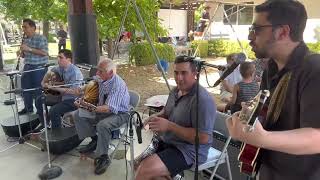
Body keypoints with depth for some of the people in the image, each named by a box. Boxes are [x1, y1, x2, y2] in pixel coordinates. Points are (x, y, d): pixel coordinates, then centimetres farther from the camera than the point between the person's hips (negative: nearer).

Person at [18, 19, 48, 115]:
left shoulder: (41, 38, -10)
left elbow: (44, 53, -20)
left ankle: (40, 111, 13)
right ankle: (28, 107, 32)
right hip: (27, 67, 8)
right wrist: (21, 53, -2)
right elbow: (25, 55, 20)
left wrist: (29, 49, -23)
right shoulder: (25, 39, 11)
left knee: (38, 90, -1)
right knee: (25, 87, 14)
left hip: (39, 68, -7)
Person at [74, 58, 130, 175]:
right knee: (78, 115, 0)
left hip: (119, 114, -8)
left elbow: (110, 108, -34)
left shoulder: (118, 85, -28)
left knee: (102, 125, -36)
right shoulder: (101, 79, -4)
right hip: (102, 109, 8)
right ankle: (94, 140, 10)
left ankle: (103, 157, -15)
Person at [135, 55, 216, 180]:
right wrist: (157, 117, -4)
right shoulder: (175, 91, 4)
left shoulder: (202, 100, -24)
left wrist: (169, 126, -27)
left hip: (189, 150, -9)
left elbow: (203, 138, -26)